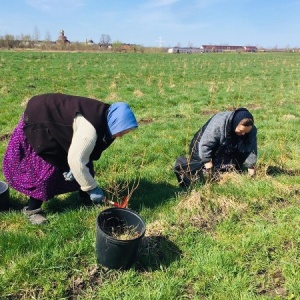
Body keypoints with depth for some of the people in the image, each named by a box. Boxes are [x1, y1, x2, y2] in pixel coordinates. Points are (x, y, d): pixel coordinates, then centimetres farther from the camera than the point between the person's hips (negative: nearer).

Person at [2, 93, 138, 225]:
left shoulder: (103, 115, -10)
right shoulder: (91, 128, -39)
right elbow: (76, 160, -36)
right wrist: (92, 188, -26)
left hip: (54, 118, 9)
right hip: (39, 120, -9)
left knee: (85, 162, 9)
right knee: (47, 168, -8)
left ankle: (86, 198, 26)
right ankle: (32, 209, 11)